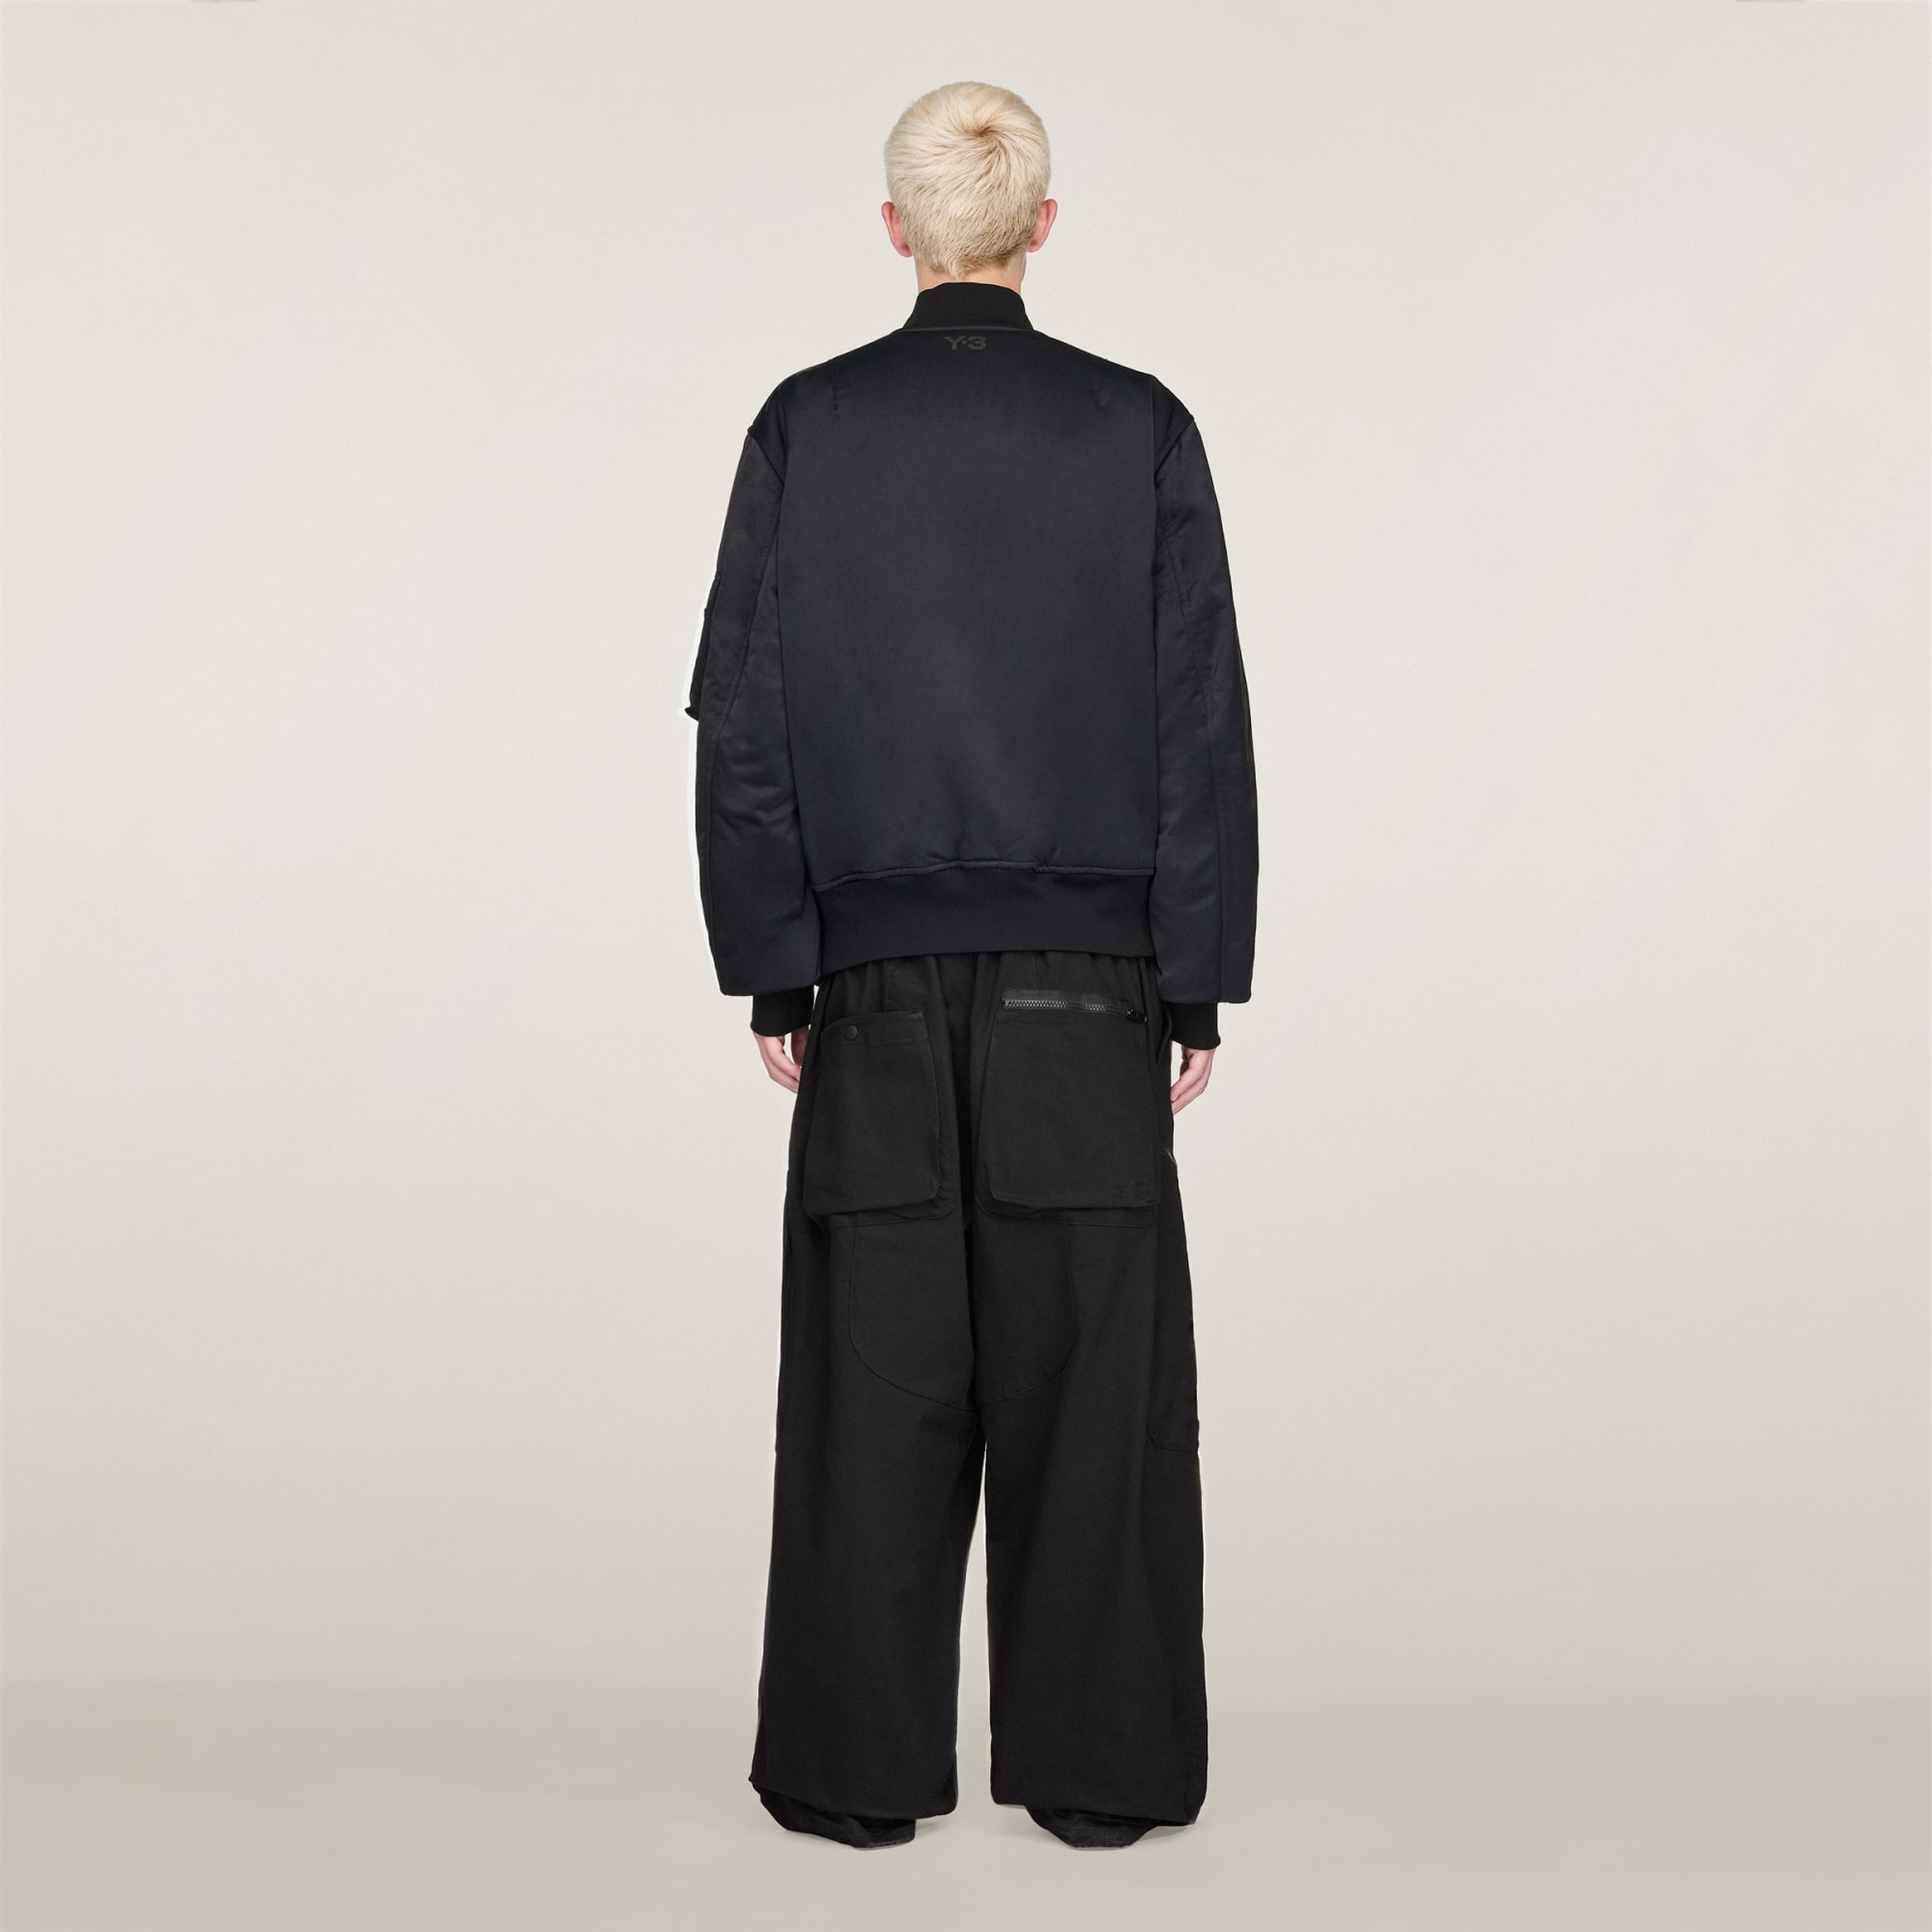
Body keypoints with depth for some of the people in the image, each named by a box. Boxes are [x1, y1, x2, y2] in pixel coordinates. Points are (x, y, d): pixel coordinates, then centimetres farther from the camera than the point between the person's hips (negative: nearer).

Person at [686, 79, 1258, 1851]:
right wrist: (1197, 978, 5)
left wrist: (772, 970, 5)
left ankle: (860, 1767, 16)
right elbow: (1203, 720, -1)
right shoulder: (1139, 428, 0)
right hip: (1086, 971, 0)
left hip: (874, 968, 1)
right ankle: (1098, 1765, 15)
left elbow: (745, 721, -1)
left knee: (879, 1371, 6)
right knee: (1087, 1365, 6)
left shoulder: (808, 427, 0)